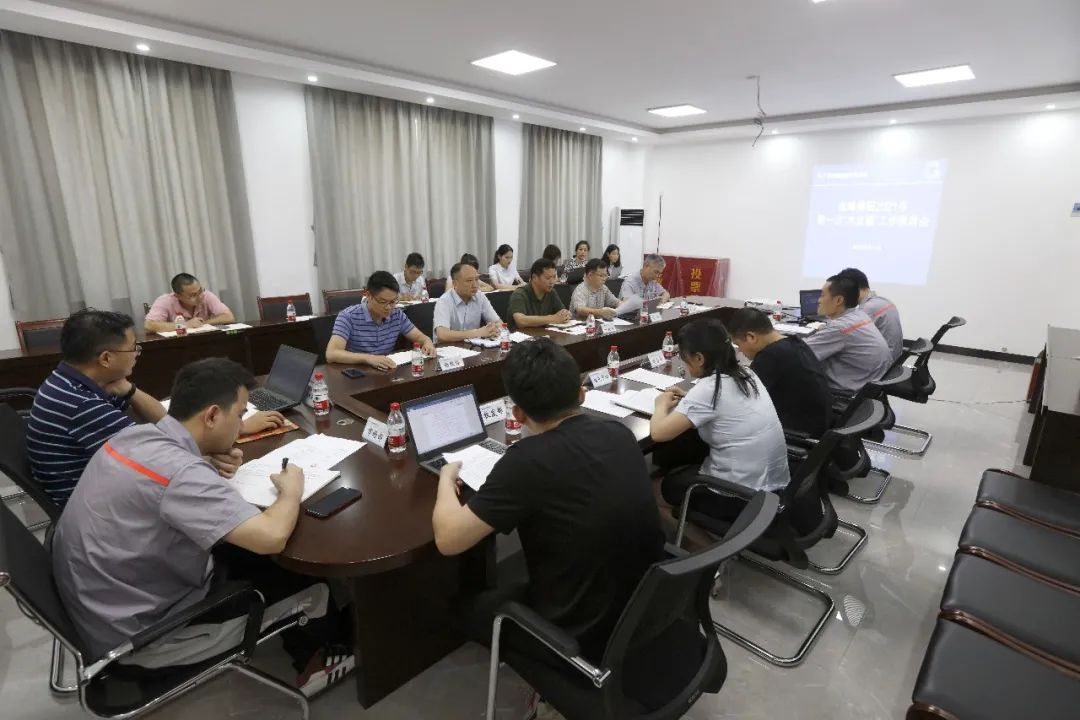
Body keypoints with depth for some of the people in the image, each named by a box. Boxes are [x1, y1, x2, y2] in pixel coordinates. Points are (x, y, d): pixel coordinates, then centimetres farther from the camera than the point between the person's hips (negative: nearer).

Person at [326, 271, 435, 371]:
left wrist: (427, 343, -13)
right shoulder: (348, 317, -13)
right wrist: (368, 358, -35)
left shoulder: (397, 314, 2)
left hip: (387, 373, 3)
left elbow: (419, 337, 10)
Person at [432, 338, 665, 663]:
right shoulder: (619, 433, -8)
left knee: (468, 608, 20)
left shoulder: (528, 461, -28)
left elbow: (448, 539, -19)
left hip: (585, 636, -6)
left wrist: (447, 478, -1)